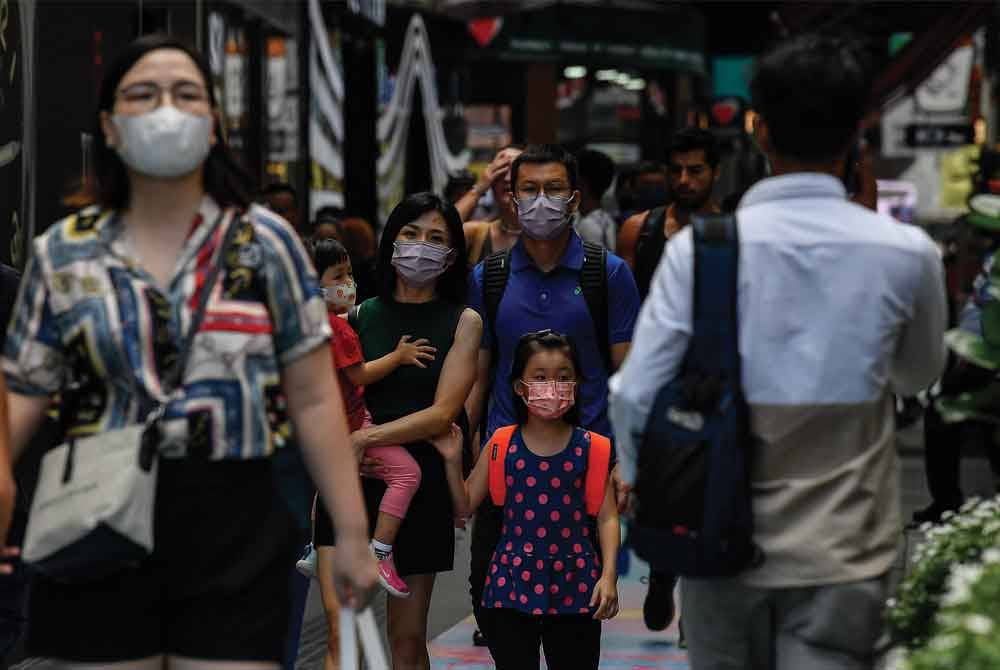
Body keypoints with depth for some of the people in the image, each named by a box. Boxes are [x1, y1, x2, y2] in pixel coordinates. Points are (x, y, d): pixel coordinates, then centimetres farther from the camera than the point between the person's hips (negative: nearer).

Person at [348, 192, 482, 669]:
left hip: (422, 485, -1)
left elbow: (443, 413, -7)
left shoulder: (464, 322, 3)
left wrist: (368, 438, -16)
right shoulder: (357, 317, 8)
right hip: (357, 479, 1)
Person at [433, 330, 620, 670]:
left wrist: (608, 575, -13)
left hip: (573, 583, -1)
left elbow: (607, 517, -3)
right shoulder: (503, 445, 2)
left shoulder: (589, 448, -1)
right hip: (514, 581, 1)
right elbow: (465, 504, 7)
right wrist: (453, 462, -7)